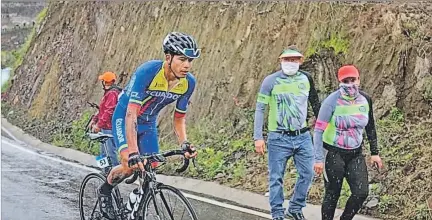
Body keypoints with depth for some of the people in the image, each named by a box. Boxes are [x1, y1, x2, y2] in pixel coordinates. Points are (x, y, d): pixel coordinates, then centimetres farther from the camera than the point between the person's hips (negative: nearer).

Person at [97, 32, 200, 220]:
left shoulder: (189, 82, -18)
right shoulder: (147, 72, -35)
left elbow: (179, 118, -3)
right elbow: (131, 114, -39)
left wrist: (184, 143, -21)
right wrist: (133, 152, -49)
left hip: (148, 124, 6)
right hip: (124, 118, -6)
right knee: (130, 165, -22)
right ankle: (105, 190, 8)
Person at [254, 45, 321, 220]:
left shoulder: (306, 79, 4)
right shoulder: (271, 81, -6)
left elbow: (315, 103, 17)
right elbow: (260, 109, -5)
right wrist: (258, 137, -9)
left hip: (302, 136, 4)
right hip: (279, 138, -4)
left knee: (308, 173, 4)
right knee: (276, 178, 1)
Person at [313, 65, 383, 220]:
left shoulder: (365, 99, 0)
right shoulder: (332, 101, -16)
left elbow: (370, 127, 13)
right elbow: (318, 131, -15)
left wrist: (374, 153, 11)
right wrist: (318, 159, -18)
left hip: (356, 154, 5)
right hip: (334, 154, -4)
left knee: (361, 193, -4)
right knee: (333, 195, 1)